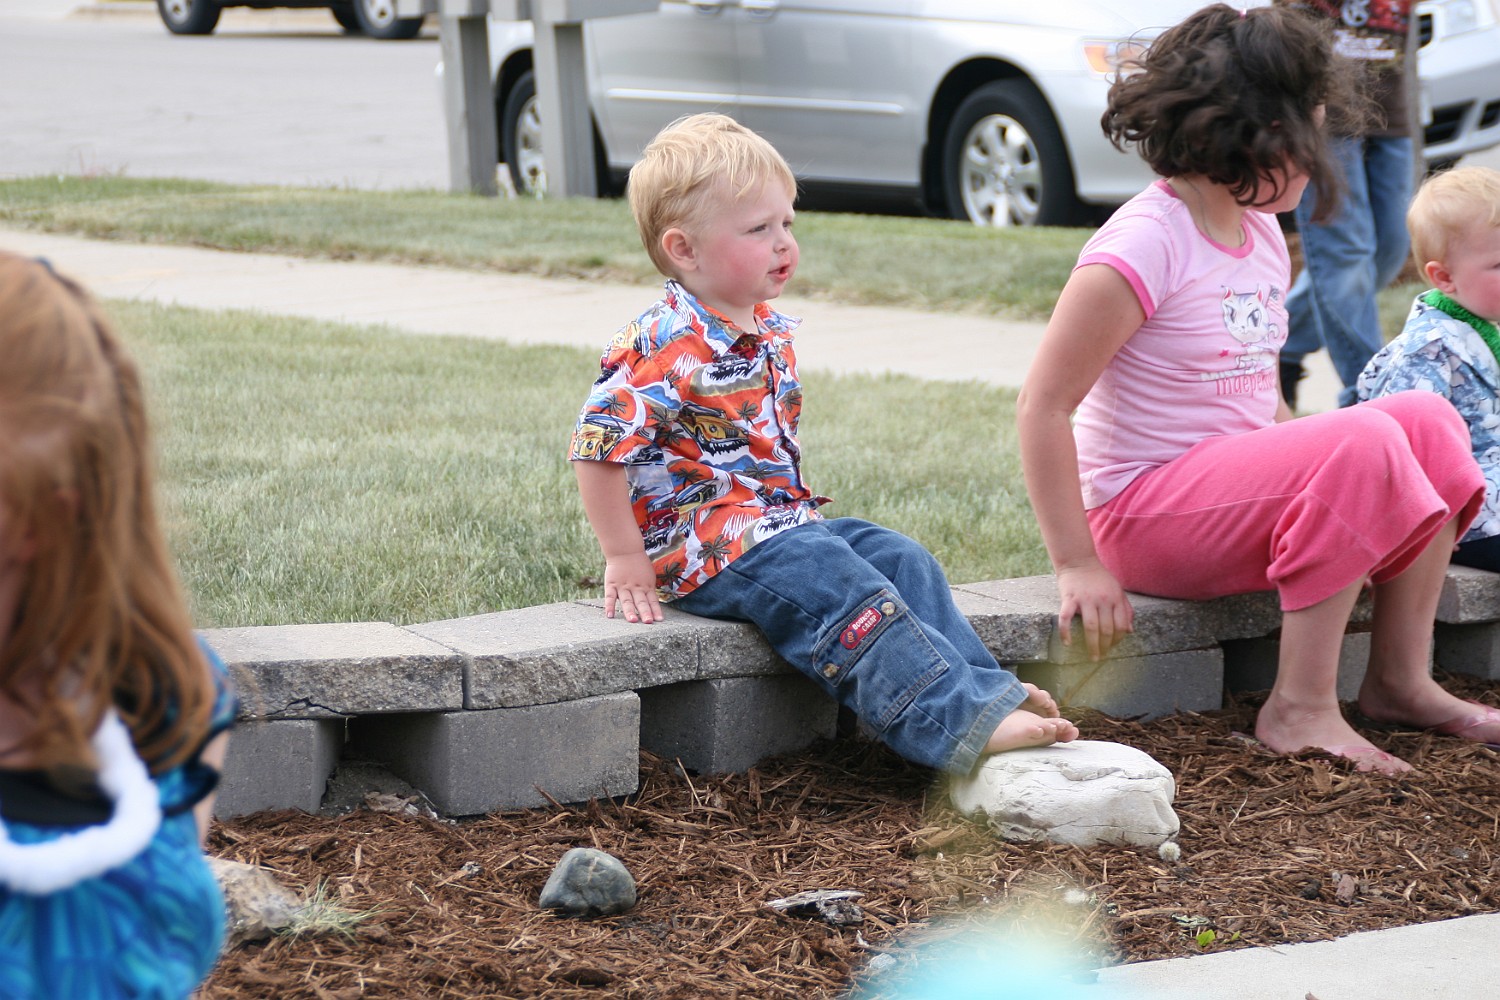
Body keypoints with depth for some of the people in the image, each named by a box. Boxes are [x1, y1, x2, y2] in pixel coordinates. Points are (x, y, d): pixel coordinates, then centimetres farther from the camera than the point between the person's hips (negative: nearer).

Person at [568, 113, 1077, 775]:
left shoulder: (771, 333, 12)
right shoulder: (664, 346, -19)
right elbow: (598, 446, -20)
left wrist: (798, 511, 17)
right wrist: (625, 559, -18)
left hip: (782, 519, 10)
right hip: (708, 541, -10)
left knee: (901, 560, -4)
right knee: (838, 585, -27)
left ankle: (986, 691, -11)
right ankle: (964, 726, -34)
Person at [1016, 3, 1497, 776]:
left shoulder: (1261, 234, 10)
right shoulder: (1143, 248, -19)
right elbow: (1042, 404, -20)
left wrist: (1314, 461, 5)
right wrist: (1077, 565, -21)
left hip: (1237, 489, 9)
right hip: (1142, 508, -9)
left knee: (1428, 422, -2)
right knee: (1362, 444, -26)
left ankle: (1399, 681, 1)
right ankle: (1298, 709, -21)